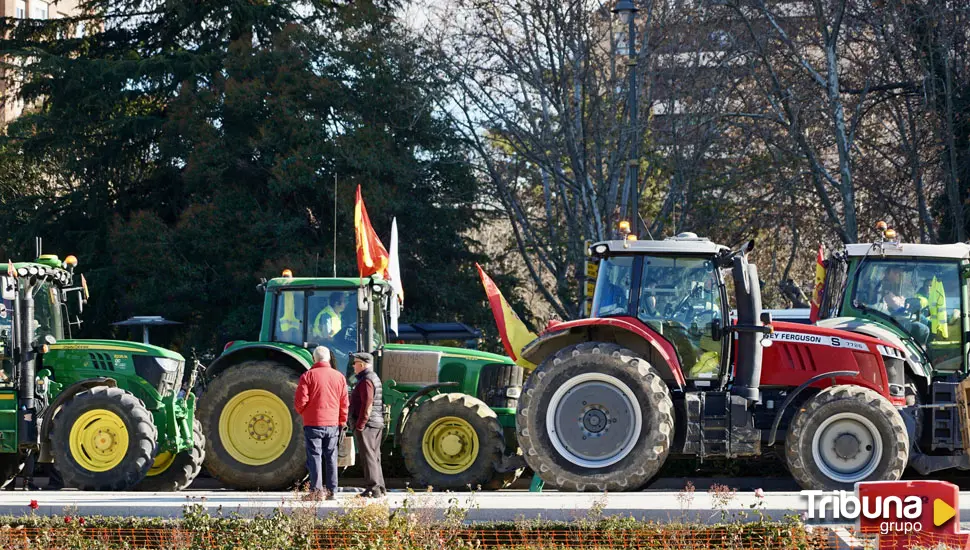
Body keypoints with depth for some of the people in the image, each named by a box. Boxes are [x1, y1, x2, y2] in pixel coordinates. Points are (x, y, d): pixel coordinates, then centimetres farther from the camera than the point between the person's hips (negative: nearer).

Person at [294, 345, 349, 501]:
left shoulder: (308, 376, -6)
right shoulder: (339, 377, 6)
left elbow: (301, 401, -10)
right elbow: (345, 403, 6)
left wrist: (301, 411, 11)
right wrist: (342, 423, 14)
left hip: (313, 424, -3)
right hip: (332, 424, 3)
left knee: (314, 456, -1)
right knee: (331, 457, 10)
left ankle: (316, 491, -5)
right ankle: (332, 491, 10)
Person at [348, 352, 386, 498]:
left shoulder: (366, 381, -15)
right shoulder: (375, 379, 17)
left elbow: (367, 405, -22)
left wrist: (360, 425, -21)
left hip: (366, 424, -10)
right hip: (378, 424, 10)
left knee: (368, 457, -9)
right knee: (374, 456, 15)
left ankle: (372, 489, -12)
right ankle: (380, 488, 19)